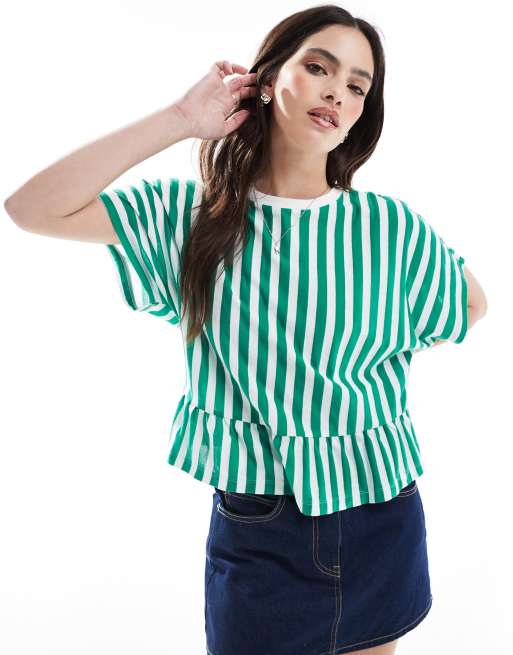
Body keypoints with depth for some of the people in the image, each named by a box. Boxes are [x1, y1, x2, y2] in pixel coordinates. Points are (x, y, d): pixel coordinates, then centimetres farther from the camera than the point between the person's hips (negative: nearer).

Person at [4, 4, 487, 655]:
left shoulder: (392, 227, -7)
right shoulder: (191, 213, -6)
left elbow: (472, 305, 10)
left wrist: (357, 351, -1)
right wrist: (180, 119, -15)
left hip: (378, 525, 1)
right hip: (252, 530, 0)